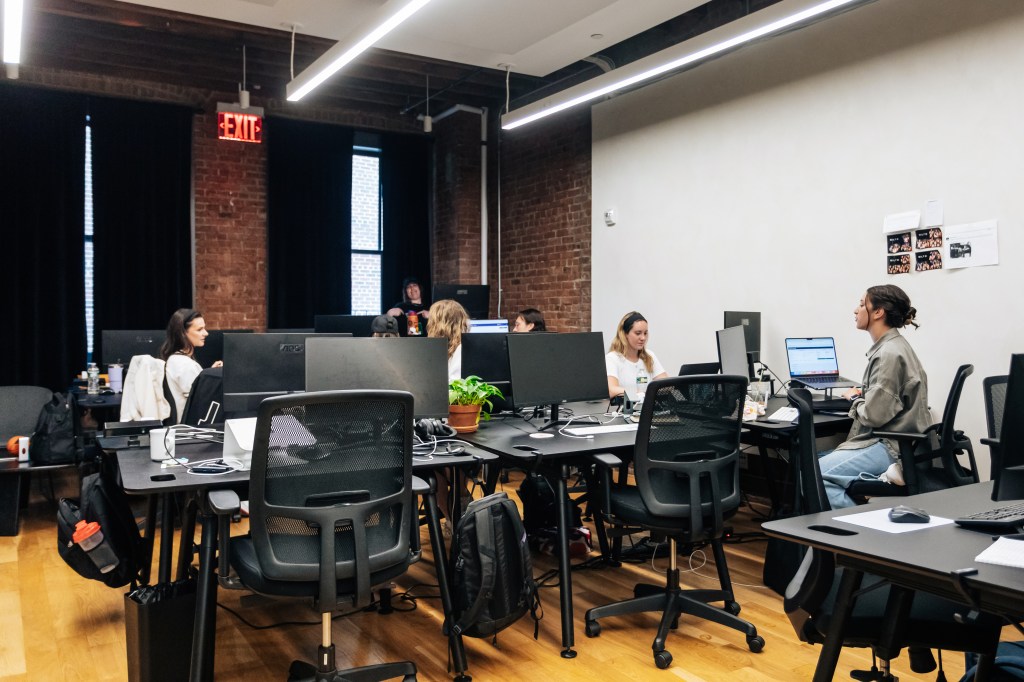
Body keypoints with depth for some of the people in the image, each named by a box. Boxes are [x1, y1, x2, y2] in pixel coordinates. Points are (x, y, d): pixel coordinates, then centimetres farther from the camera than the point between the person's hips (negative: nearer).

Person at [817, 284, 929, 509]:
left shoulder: (890, 354, -18)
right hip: (889, 439, 10)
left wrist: (855, 398, -1)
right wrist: (862, 395, 8)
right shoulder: (891, 346, 14)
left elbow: (874, 415, -20)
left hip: (892, 447, -10)